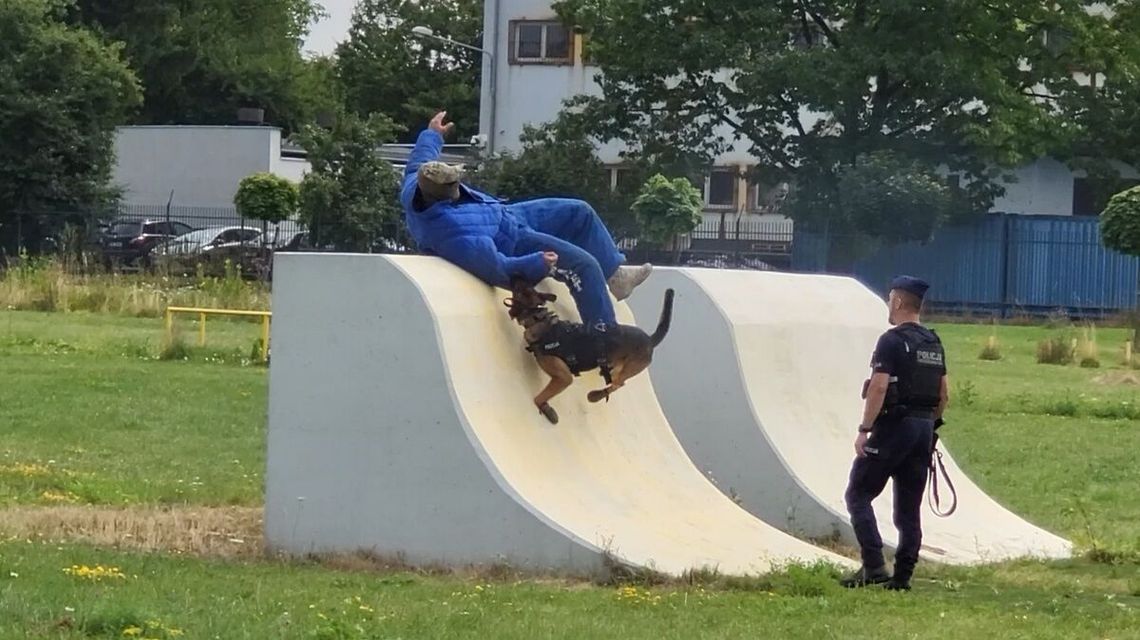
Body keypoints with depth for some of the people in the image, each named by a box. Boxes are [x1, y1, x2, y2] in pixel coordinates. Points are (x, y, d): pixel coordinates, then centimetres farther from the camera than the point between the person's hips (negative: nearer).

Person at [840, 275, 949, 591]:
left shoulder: (892, 341, -12)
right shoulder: (934, 343, 12)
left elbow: (878, 388, -20)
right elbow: (943, 396, 14)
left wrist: (864, 429, -16)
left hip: (893, 426, -7)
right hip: (924, 429, 7)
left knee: (858, 495, 1)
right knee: (909, 507, 10)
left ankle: (874, 566, -11)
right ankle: (902, 575, 8)